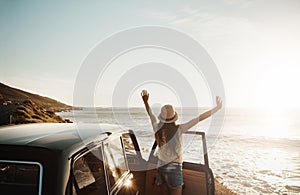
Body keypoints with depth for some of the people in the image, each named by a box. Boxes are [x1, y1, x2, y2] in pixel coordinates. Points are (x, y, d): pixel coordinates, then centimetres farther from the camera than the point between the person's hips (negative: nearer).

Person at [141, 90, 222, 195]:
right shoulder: (179, 129, -18)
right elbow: (200, 118, -15)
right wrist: (217, 108, -8)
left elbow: (151, 114, 10)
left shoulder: (158, 128, -9)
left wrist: (145, 101, 22)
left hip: (160, 166, 3)